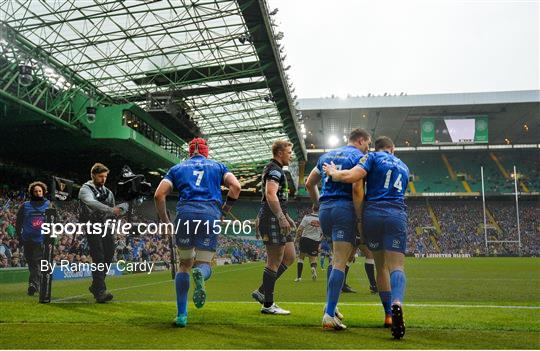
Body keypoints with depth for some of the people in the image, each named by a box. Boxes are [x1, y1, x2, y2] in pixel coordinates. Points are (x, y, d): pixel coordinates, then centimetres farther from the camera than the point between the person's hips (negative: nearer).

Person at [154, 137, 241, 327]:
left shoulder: (177, 168, 21)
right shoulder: (217, 166, 21)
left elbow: (159, 195, 8)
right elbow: (235, 186, 3)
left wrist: (165, 222, 16)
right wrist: (224, 211, 11)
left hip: (185, 214, 1)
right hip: (210, 215, -1)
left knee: (184, 264, 16)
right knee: (205, 264, 11)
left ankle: (182, 315, 8)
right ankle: (200, 273, -28)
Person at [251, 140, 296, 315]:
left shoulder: (276, 170, 24)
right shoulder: (275, 170, -10)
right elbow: (270, 194, -24)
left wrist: (286, 217, 31)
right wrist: (281, 218, -28)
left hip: (277, 219, 11)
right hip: (273, 220, -11)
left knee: (289, 257, 11)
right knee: (275, 262, -6)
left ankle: (262, 292, 15)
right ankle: (268, 305, 2)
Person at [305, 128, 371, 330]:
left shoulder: (327, 156, 20)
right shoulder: (358, 157, -1)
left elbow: (309, 184, 21)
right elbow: (357, 189, -14)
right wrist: (360, 219, -11)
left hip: (325, 210, 7)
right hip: (345, 209, -7)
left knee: (336, 258, 22)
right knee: (340, 263, -7)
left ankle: (330, 306, 21)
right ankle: (329, 315, -10)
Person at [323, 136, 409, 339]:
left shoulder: (373, 157, 8)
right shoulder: (403, 167, 24)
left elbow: (351, 176, -10)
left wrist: (333, 173, 7)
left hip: (373, 213, -1)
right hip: (397, 215, 1)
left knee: (381, 266, 13)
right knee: (397, 266, -8)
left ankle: (389, 314, 19)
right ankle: (397, 304, -36)